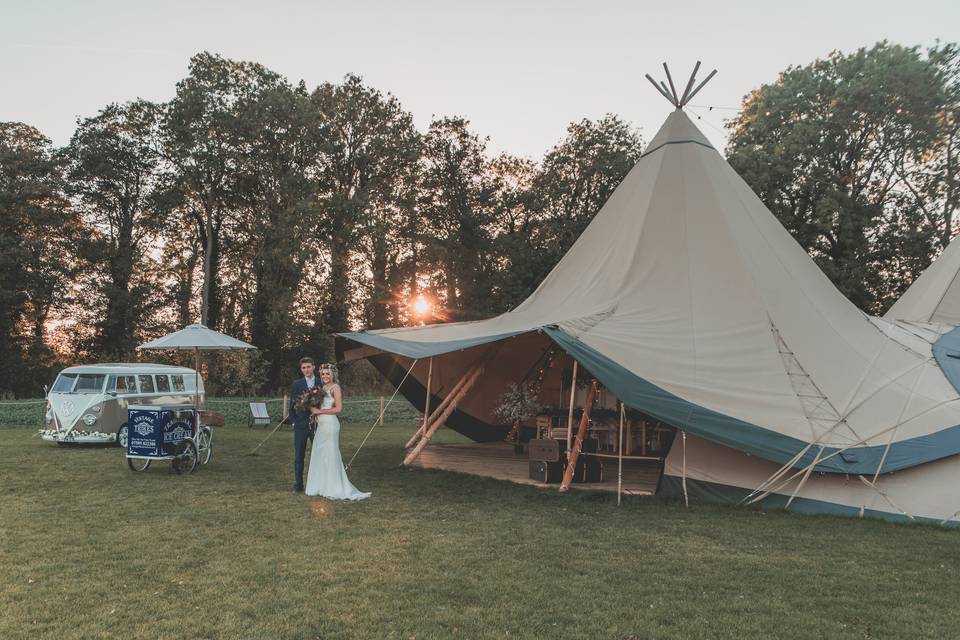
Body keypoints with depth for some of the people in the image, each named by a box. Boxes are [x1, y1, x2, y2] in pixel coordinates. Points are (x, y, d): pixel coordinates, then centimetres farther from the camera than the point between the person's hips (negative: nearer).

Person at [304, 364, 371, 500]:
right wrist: (314, 410, 4)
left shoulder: (335, 387, -8)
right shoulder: (323, 388, 16)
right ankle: (321, 487, 18)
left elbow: (338, 408, -15)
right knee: (318, 455, 10)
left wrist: (319, 411, -12)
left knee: (330, 455, -4)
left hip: (330, 424, -8)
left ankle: (335, 489, 3)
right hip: (321, 425, 8)